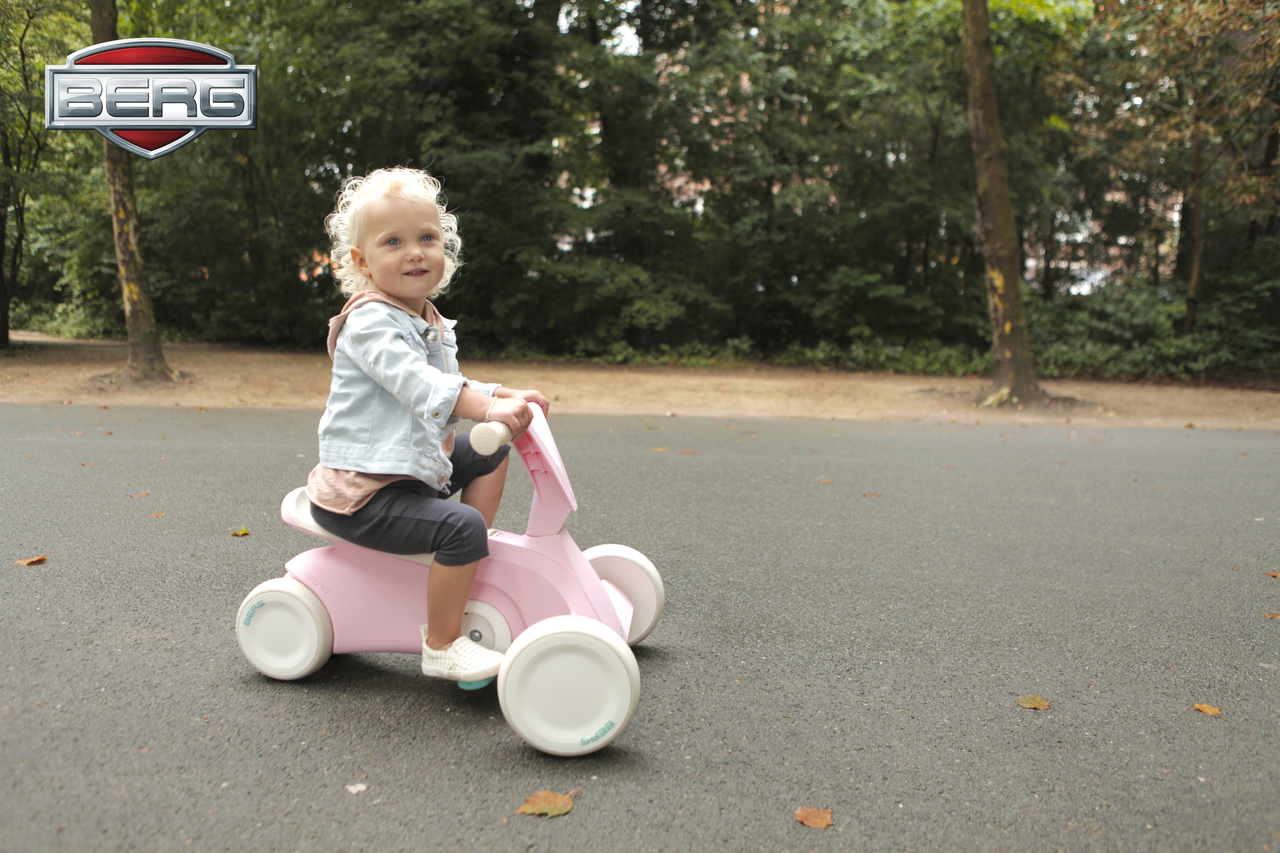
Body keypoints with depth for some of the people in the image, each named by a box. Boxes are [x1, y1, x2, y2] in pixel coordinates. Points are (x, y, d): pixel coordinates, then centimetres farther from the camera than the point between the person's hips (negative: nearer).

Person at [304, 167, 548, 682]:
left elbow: (449, 389, 20)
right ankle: (442, 645, -9)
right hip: (363, 492, -10)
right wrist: (489, 408, -44)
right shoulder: (371, 320, -18)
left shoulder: (431, 324, 13)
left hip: (417, 466, 10)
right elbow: (416, 383, -34)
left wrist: (507, 396, 4)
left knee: (490, 453, 16)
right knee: (462, 525, -25)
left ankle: (471, 573, 16)